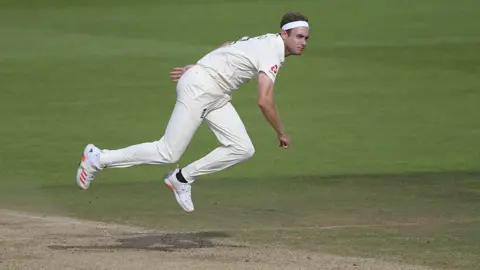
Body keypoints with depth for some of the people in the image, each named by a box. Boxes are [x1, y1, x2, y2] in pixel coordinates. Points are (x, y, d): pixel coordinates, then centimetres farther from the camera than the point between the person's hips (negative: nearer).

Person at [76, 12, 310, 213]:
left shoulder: (268, 41, 10)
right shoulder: (272, 52, -21)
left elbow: (227, 48, 22)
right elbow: (264, 101, -29)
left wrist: (193, 68, 27)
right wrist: (281, 133, -15)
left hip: (216, 96, 10)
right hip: (199, 88, -10)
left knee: (243, 150, -1)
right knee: (168, 154, -8)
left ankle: (182, 178, 9)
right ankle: (98, 159, 4)